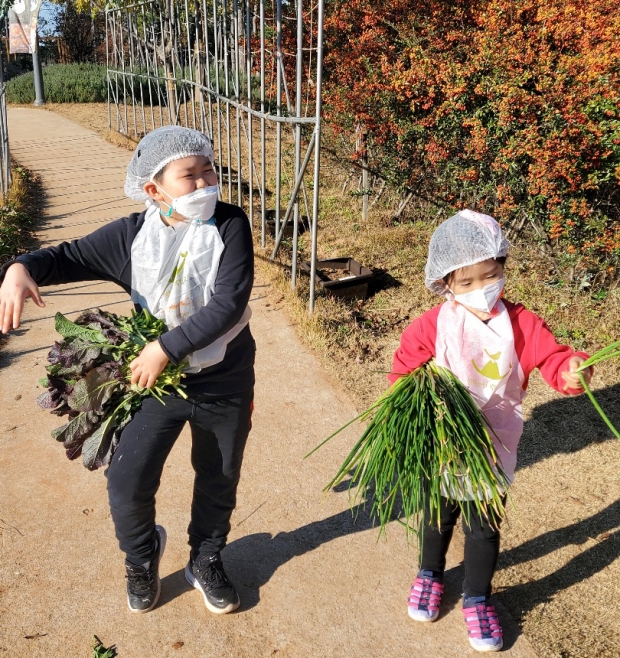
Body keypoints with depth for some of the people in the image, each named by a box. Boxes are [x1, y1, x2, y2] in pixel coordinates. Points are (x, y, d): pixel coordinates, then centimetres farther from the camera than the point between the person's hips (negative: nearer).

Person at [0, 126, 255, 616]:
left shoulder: (230, 225, -16)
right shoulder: (132, 235, -10)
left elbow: (228, 304, -25)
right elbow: (71, 256, 0)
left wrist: (167, 348, -28)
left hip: (226, 382, 0)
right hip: (155, 378, 1)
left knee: (218, 481, 17)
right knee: (128, 482, 0)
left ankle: (206, 562, 47)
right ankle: (142, 558, 36)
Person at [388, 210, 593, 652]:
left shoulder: (520, 323, -10)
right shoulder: (432, 327, -14)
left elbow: (552, 358, -16)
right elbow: (402, 375, -8)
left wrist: (572, 370, -38)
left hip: (493, 447, 0)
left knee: (485, 528, 11)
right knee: (438, 518, 21)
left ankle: (477, 599, 37)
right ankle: (430, 575, 50)